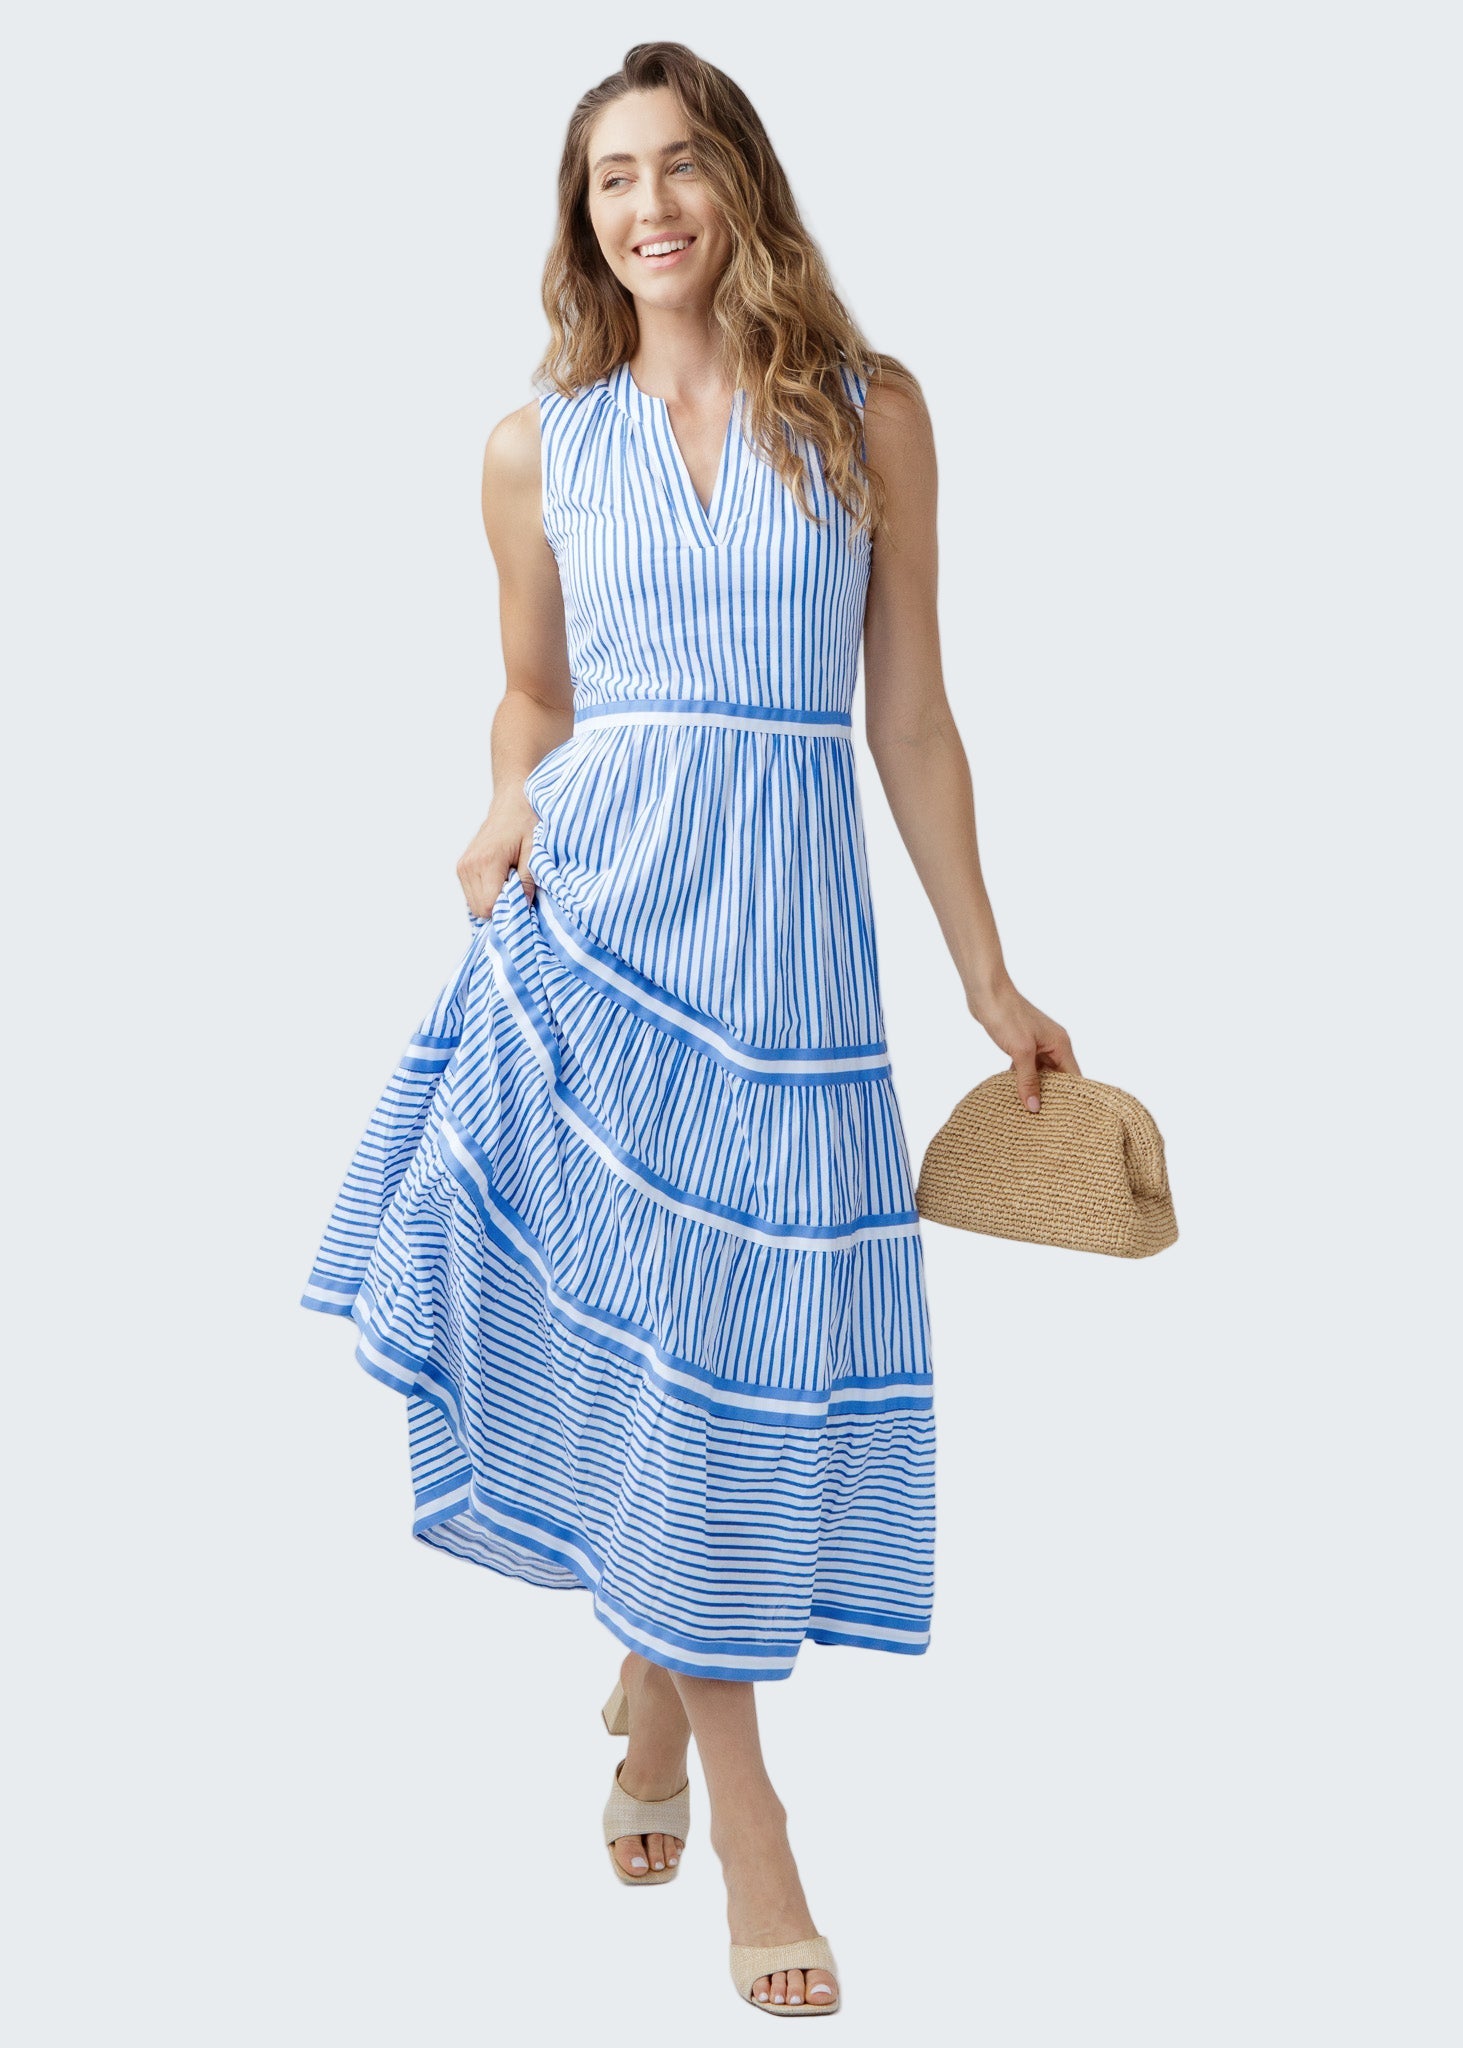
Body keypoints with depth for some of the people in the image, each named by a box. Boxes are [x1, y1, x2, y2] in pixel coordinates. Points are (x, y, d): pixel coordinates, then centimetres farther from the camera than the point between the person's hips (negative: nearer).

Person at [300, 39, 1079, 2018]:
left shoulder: (869, 413, 4)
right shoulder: (539, 446, 7)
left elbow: (911, 716, 6)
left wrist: (989, 979, 6)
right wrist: (507, 816, -5)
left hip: (787, 922, 0)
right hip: (592, 904, 0)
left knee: (738, 1349, 6)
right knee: (623, 1322, -1)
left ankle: (660, 1685, 34)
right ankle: (738, 1802, 13)